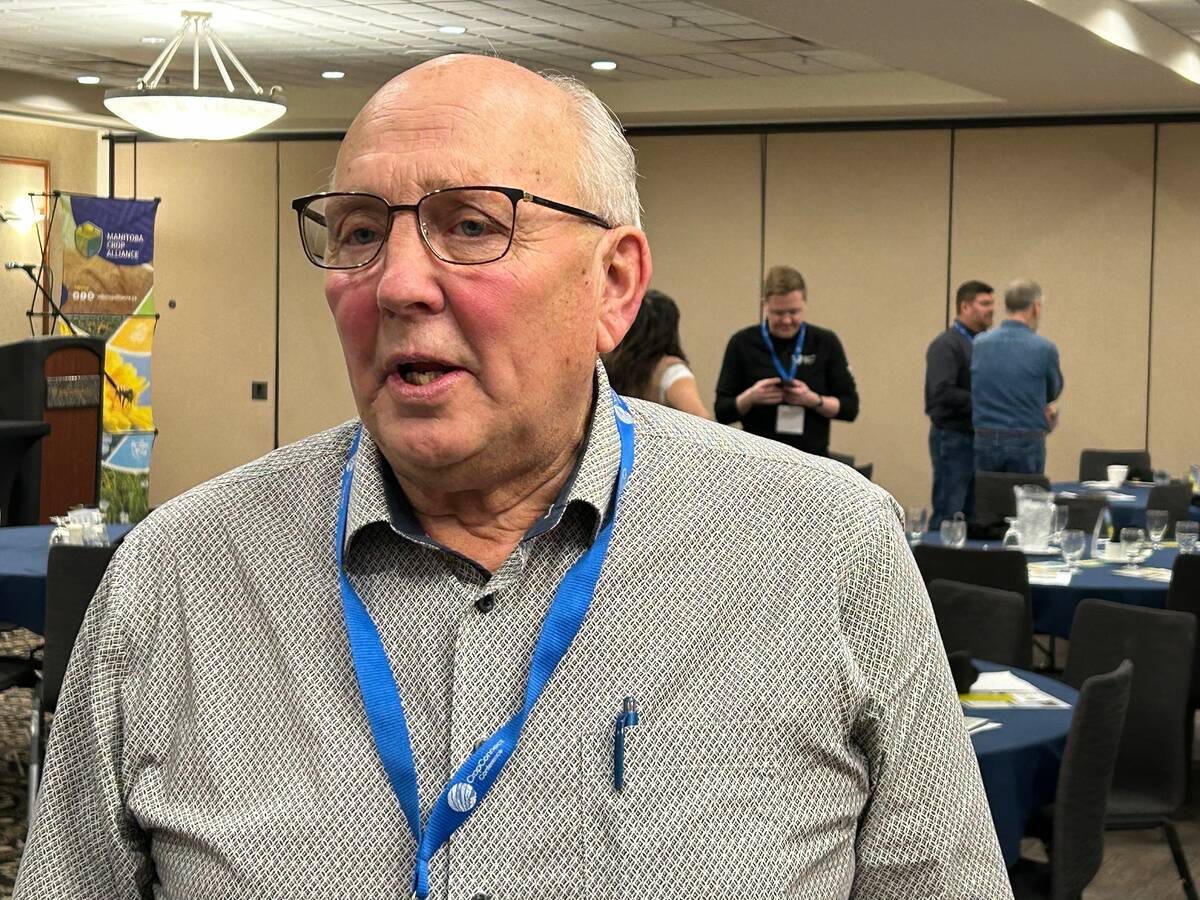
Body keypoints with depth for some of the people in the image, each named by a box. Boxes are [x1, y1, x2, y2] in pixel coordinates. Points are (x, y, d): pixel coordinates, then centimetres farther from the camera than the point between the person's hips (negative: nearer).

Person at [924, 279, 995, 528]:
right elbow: (942, 393, -23)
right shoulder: (946, 345, -12)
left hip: (980, 439, 8)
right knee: (948, 515, -5)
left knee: (973, 515, 11)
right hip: (954, 439, -8)